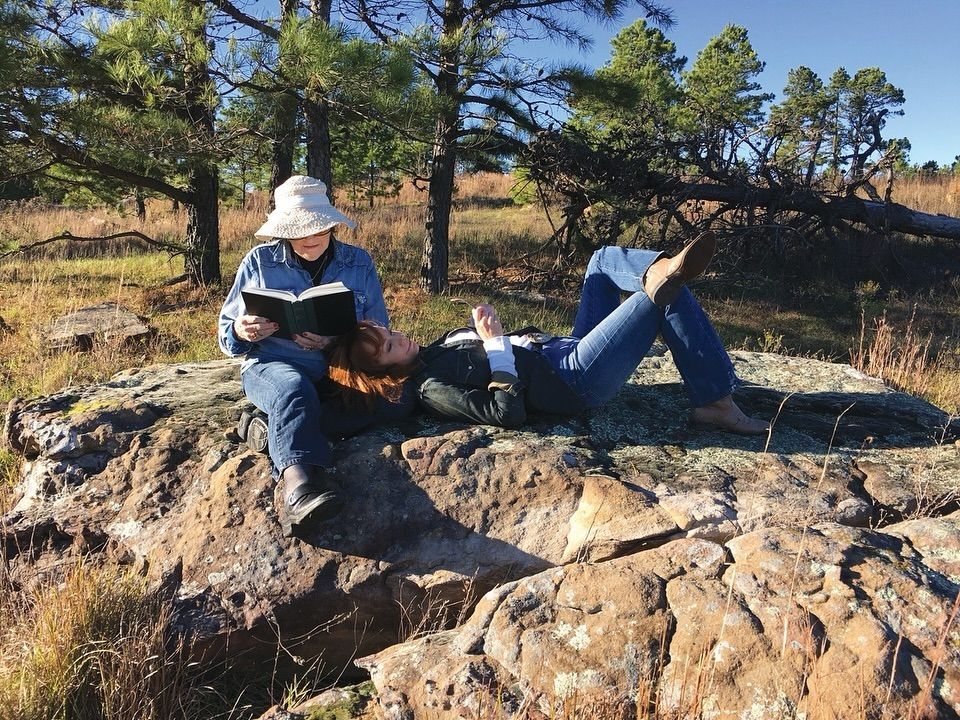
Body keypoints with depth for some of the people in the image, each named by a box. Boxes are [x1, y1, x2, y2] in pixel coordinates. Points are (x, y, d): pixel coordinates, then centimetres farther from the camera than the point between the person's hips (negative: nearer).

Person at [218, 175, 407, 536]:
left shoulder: (359, 263, 8)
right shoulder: (259, 261, 6)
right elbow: (226, 333, 11)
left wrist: (338, 342, -18)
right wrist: (240, 332, -16)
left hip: (341, 369, 2)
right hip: (274, 365, -1)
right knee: (294, 389, -39)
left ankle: (274, 431, -30)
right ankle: (299, 482, -63)